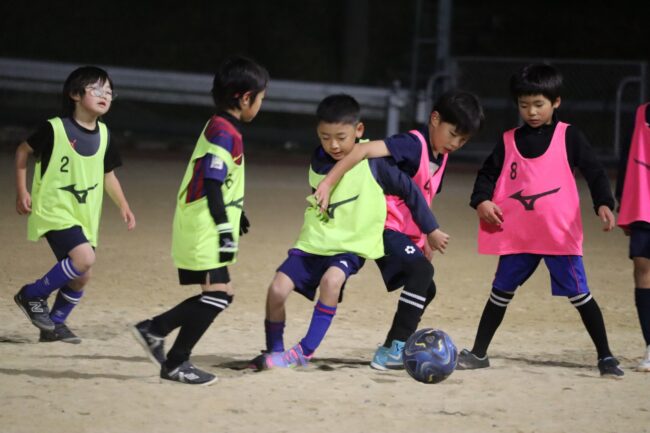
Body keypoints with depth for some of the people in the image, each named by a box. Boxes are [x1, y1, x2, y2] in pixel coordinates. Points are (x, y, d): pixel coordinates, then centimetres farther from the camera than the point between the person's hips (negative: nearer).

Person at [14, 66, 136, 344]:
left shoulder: (103, 134, 5)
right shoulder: (54, 129, -12)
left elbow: (108, 174, 18)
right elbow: (23, 151, 2)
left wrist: (123, 205, 8)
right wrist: (22, 191, -3)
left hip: (85, 217, 7)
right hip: (54, 210, -7)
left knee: (81, 276, 6)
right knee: (84, 258, -25)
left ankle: (55, 324, 26)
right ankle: (32, 295, -6)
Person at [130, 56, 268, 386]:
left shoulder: (220, 128, 15)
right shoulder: (224, 133, -16)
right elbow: (212, 185, -22)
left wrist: (233, 215, 36)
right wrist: (225, 229, -24)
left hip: (199, 229, 10)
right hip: (204, 231, -10)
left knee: (219, 295, 14)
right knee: (216, 294, -8)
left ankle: (154, 330, 18)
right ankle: (175, 364, -3)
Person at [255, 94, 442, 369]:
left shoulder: (373, 161, -10)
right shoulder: (318, 162, 3)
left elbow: (409, 190, 0)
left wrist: (431, 229, 7)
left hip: (352, 246, -4)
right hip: (313, 242, 4)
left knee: (331, 280, -34)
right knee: (277, 289, -14)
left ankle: (305, 351, -24)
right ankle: (274, 351, 8)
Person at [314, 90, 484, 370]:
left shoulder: (440, 157, 11)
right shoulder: (414, 144, -18)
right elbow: (364, 150, -31)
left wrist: (428, 237, 15)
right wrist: (327, 183, -37)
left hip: (406, 233, 10)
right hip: (385, 226, -10)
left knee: (425, 289, 15)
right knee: (422, 270, -27)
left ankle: (393, 351, 29)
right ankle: (393, 350, -28)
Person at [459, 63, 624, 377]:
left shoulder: (569, 136, 0)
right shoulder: (509, 141, 8)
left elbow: (594, 172, -2)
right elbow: (487, 174, 14)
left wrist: (603, 204, -18)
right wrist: (482, 201, -6)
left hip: (560, 234, -3)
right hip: (517, 234, 3)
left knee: (580, 295, -3)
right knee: (501, 293, 10)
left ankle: (605, 357, 5)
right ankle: (478, 354, 19)